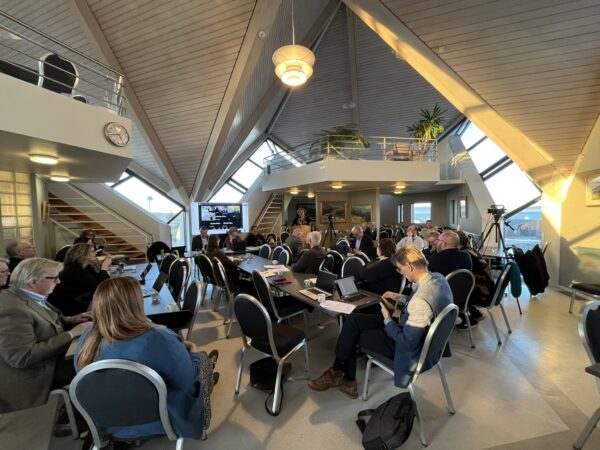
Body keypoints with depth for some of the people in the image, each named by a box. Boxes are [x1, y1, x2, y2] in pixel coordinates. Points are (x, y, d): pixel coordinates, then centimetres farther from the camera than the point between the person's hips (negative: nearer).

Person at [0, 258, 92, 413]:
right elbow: (22, 357, -32)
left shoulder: (25, 295, 0)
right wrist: (71, 334, -27)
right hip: (30, 379, -9)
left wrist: (69, 320, -1)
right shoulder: (13, 309, -30)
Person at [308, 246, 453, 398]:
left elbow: (407, 342, -28)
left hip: (410, 349, -9)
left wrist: (387, 319, -14)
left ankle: (337, 372, 29)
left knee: (353, 334, 2)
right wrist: (400, 297, 6)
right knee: (353, 319, 5)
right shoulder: (438, 277, -7)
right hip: (416, 333, 9)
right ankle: (346, 379, 15)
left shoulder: (421, 300, -36)